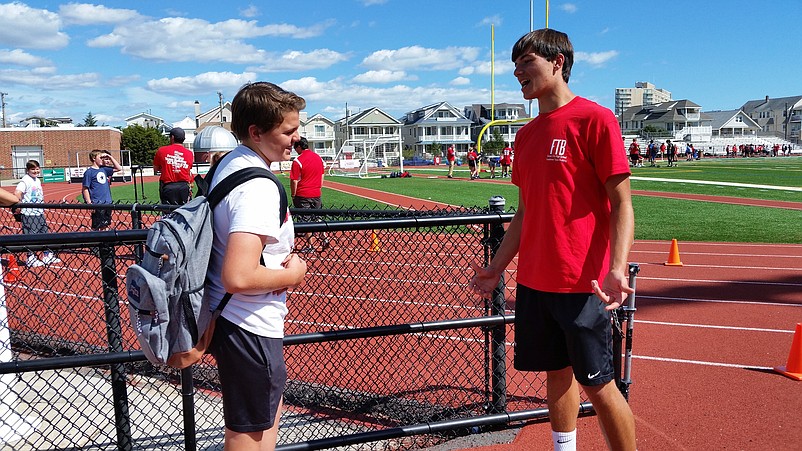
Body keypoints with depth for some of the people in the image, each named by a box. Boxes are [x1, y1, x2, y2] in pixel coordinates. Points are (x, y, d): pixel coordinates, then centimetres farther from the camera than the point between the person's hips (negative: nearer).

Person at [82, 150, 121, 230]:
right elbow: (85, 189, -9)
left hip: (107, 203, 6)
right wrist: (89, 204, -15)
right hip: (97, 205, -6)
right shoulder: (89, 172, -7)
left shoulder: (103, 169, 11)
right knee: (96, 228, 0)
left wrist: (110, 156, 10)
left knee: (104, 226, 13)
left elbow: (119, 168, 17)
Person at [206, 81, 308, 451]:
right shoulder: (259, 187, -26)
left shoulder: (228, 163, 5)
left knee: (270, 406, 28)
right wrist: (293, 274, -17)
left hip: (226, 316, 10)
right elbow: (238, 278, -34)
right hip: (249, 327, -10)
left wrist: (280, 261, 6)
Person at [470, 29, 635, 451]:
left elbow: (621, 203, -11)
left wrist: (617, 268, -23)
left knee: (597, 384, 2)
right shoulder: (526, 135, 13)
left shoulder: (595, 119, -8)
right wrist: (496, 267, 16)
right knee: (556, 373, 15)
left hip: (580, 284, -6)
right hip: (532, 281, 7)